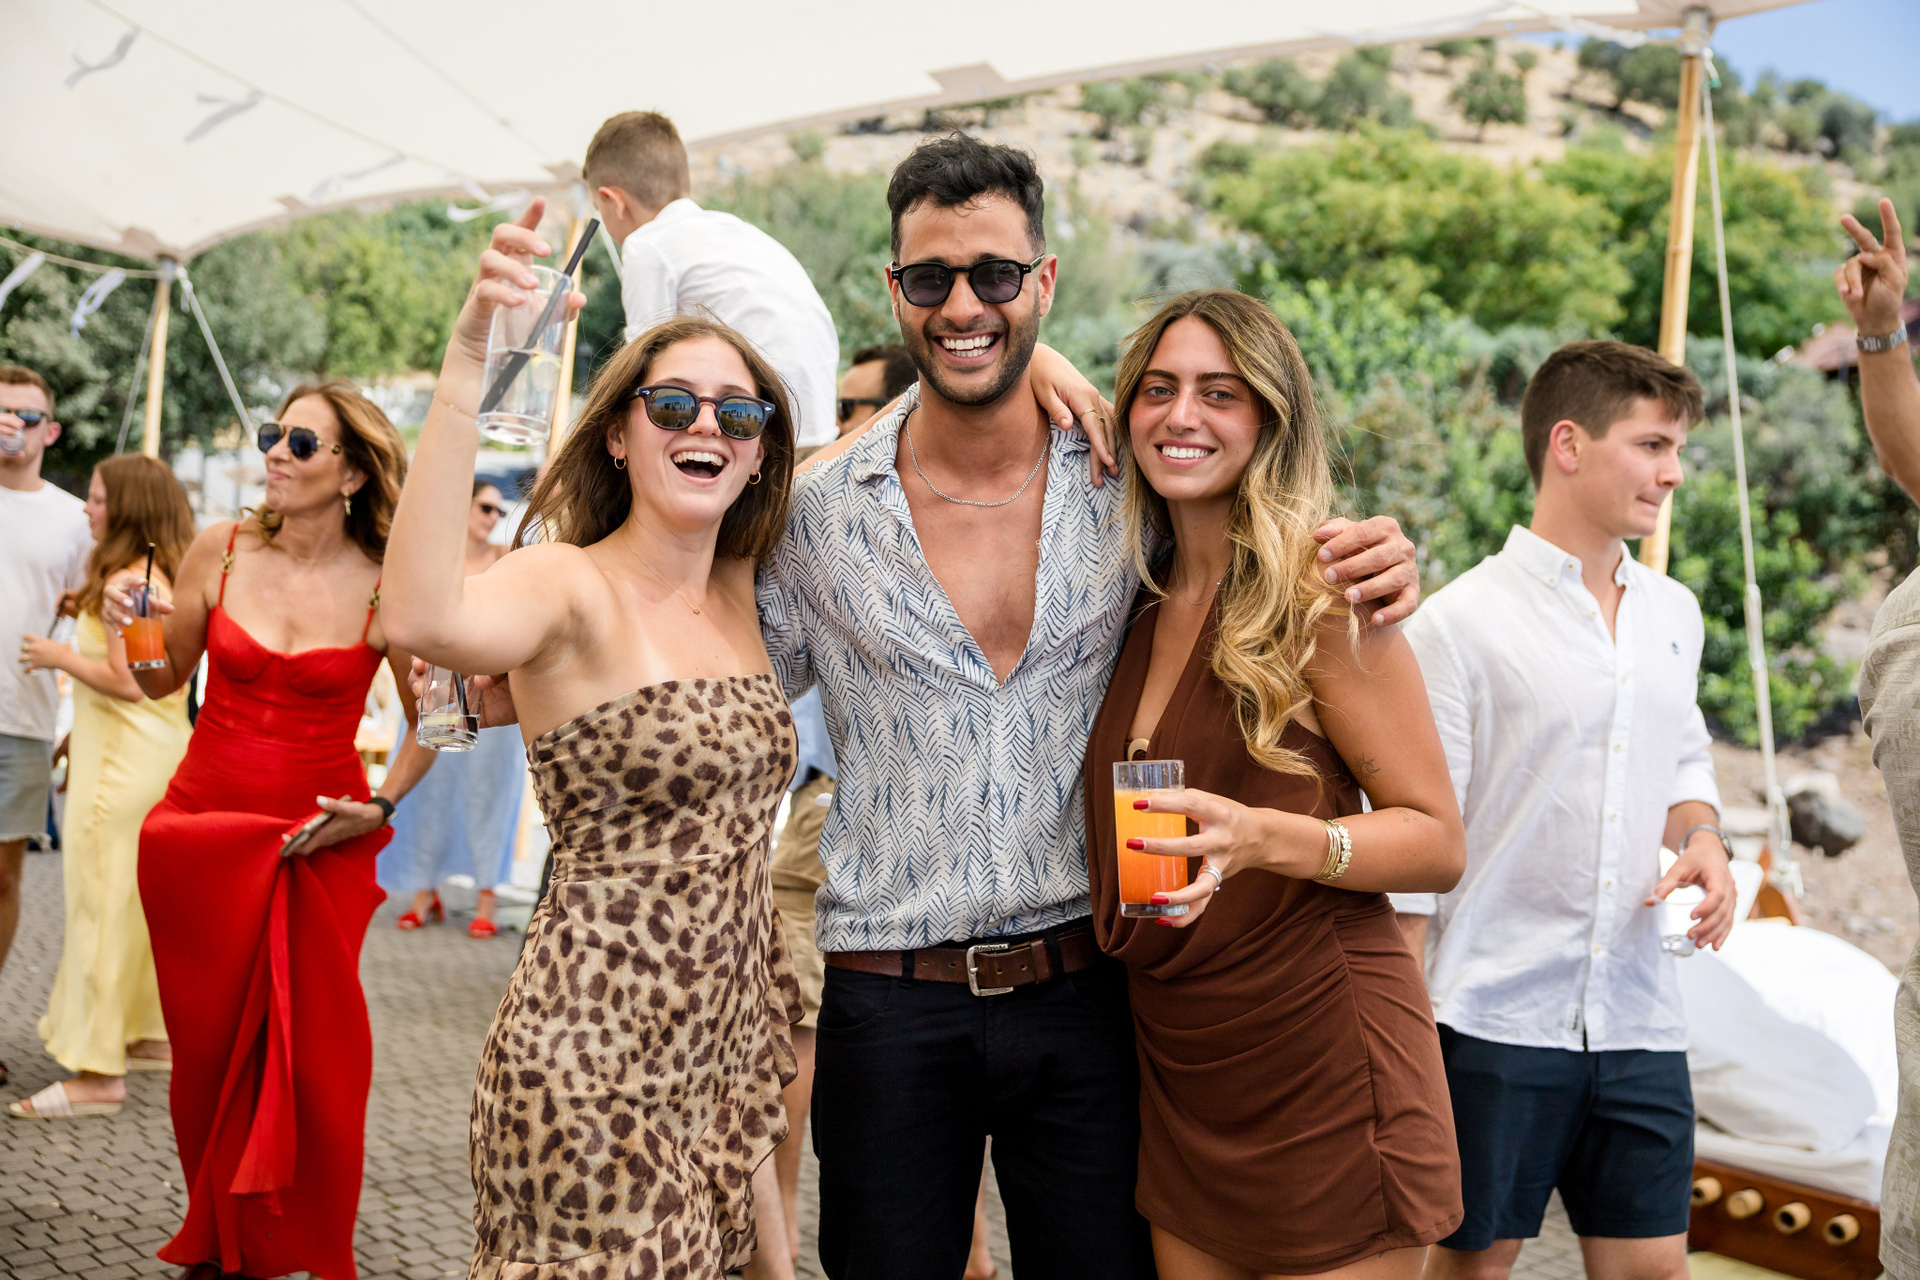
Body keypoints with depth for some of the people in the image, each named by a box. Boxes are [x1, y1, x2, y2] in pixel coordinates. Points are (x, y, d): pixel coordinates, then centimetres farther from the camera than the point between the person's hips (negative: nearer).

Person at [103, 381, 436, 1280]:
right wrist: (131, 623, -7)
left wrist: (380, 806, -5)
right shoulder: (221, 551, -1)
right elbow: (163, 677, 12)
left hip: (320, 849, -2)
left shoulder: (386, 587, -7)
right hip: (199, 835, 2)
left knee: (316, 1057, -1)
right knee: (209, 1049, 8)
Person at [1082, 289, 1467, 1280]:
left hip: (1320, 1059, -6)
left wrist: (1262, 838, -28)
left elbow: (1438, 844, -10)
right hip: (1174, 1067, 6)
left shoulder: (1316, 597, -11)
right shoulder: (1139, 601, 6)